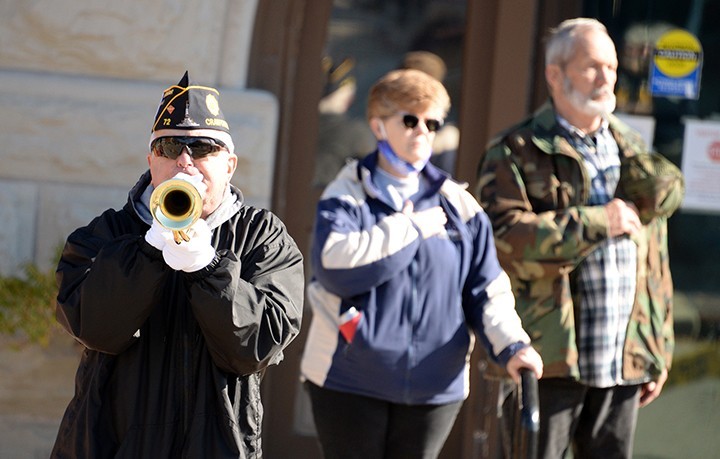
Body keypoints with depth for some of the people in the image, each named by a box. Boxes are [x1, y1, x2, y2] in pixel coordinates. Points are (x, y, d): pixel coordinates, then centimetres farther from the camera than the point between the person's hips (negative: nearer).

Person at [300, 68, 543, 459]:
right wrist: (413, 228, -14)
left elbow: (486, 290, 5)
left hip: (434, 385, 3)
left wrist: (511, 344, -14)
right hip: (348, 381, -3)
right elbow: (335, 265, -22)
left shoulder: (457, 204, 7)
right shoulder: (347, 196, -3)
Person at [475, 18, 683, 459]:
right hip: (549, 358, -5)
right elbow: (505, 238, -19)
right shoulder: (516, 153, -1)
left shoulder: (632, 152, 17)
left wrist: (660, 351, 15)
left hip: (623, 361, 6)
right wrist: (598, 223, -16)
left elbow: (656, 261, 19)